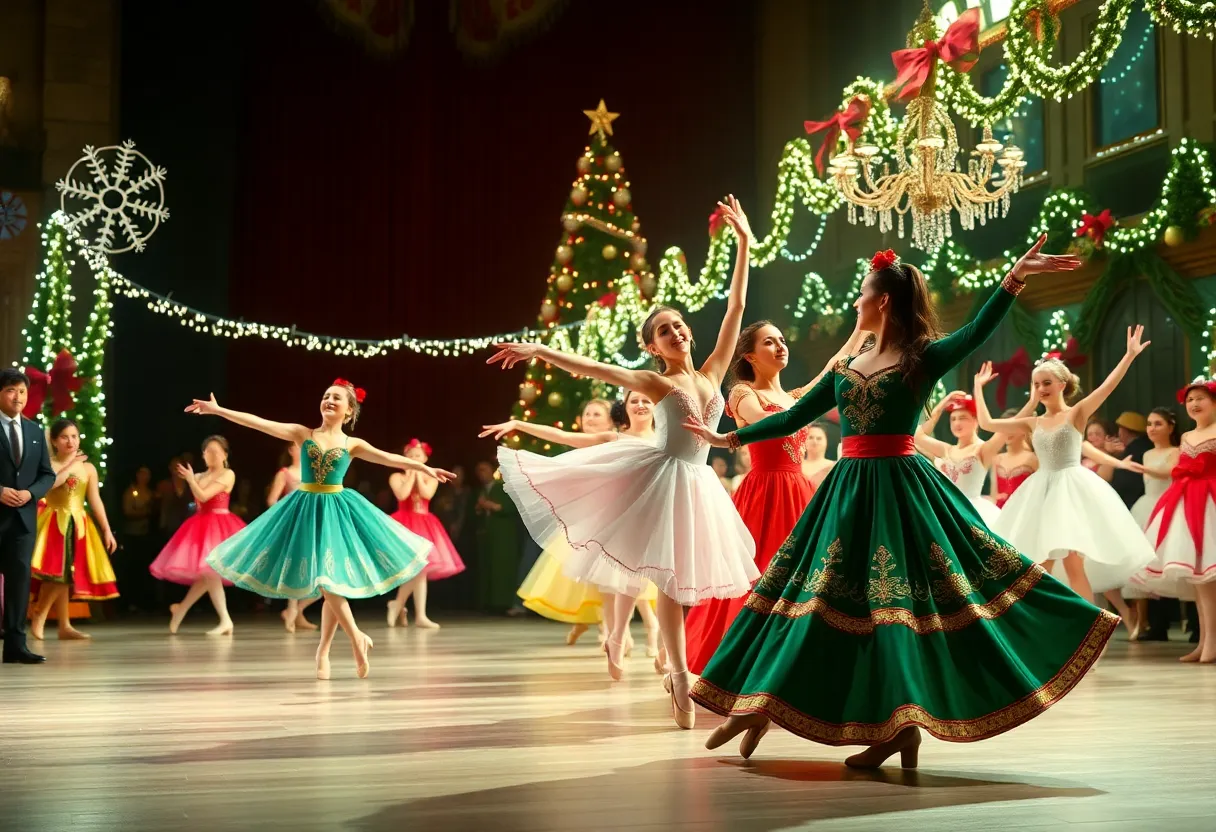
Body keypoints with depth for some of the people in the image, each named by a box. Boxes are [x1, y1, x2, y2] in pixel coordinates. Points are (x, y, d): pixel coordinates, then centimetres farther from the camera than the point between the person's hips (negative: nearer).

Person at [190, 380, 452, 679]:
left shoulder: (352, 444, 3)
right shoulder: (303, 433, 3)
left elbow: (389, 458, -2)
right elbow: (258, 423, -3)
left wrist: (424, 468, -11)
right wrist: (218, 410, -9)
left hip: (336, 511, 0)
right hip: (306, 510, 0)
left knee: (332, 581, -1)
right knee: (324, 582, -4)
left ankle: (323, 651, 14)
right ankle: (357, 639, 9)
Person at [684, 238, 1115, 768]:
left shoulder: (924, 358, -4)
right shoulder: (846, 367, 14)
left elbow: (976, 333, -22)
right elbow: (794, 417, 21)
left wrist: (1015, 277, -36)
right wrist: (729, 439, 23)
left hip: (900, 489, -6)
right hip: (849, 491, 6)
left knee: (903, 602, -7)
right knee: (824, 601, 7)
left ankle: (903, 723, -1)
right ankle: (759, 704, 10)